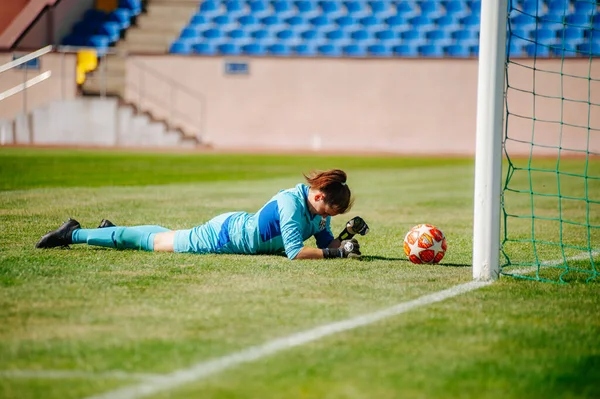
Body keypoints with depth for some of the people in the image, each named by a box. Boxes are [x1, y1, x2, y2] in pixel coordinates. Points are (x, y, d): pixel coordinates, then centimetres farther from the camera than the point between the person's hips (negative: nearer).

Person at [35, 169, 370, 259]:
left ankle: (111, 231, 44)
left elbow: (328, 244, 0)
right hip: (223, 236, -7)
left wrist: (346, 237, -18)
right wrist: (333, 253, -35)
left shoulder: (319, 209, -6)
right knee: (153, 241, 5)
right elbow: (295, 252, -35)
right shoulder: (292, 205, -32)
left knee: (167, 238, 26)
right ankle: (74, 234, 15)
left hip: (237, 226, 7)